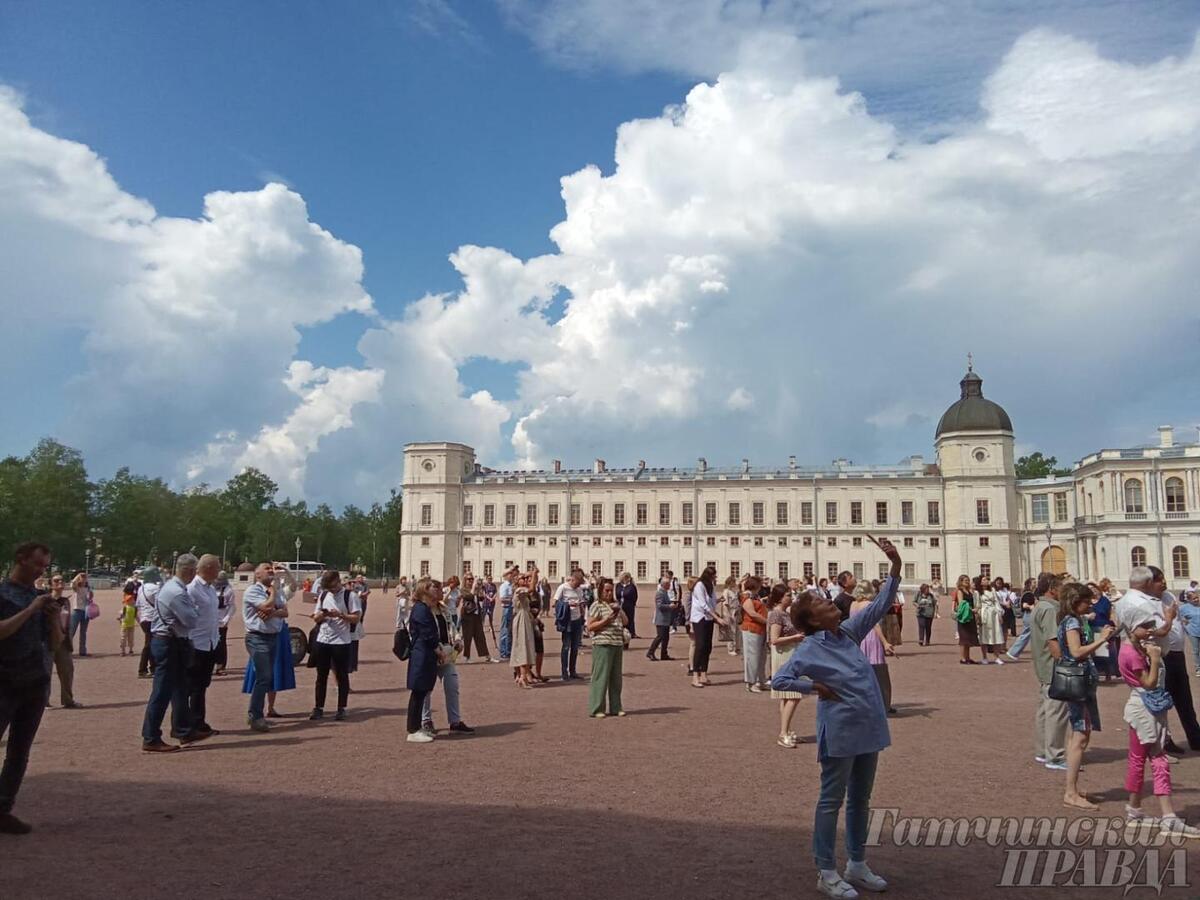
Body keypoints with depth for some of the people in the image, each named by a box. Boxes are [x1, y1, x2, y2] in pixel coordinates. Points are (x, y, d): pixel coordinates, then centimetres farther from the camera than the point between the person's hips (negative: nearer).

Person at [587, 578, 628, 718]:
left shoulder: (615, 605, 17)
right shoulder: (596, 606, -4)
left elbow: (626, 622, 19)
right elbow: (590, 627, -9)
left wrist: (620, 612, 2)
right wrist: (606, 620, -18)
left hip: (618, 644, 7)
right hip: (602, 645, -7)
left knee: (616, 677, 11)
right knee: (601, 677, -6)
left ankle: (615, 707, 19)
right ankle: (596, 709, 0)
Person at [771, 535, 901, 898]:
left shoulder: (849, 632, 4)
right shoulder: (810, 649, -14)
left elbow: (880, 605, 5)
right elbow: (778, 680, -18)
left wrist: (895, 567, -5)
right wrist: (815, 687, -16)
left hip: (868, 727, 7)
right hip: (840, 731, -7)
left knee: (861, 799, 18)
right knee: (832, 800, 4)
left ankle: (857, 865, 32)